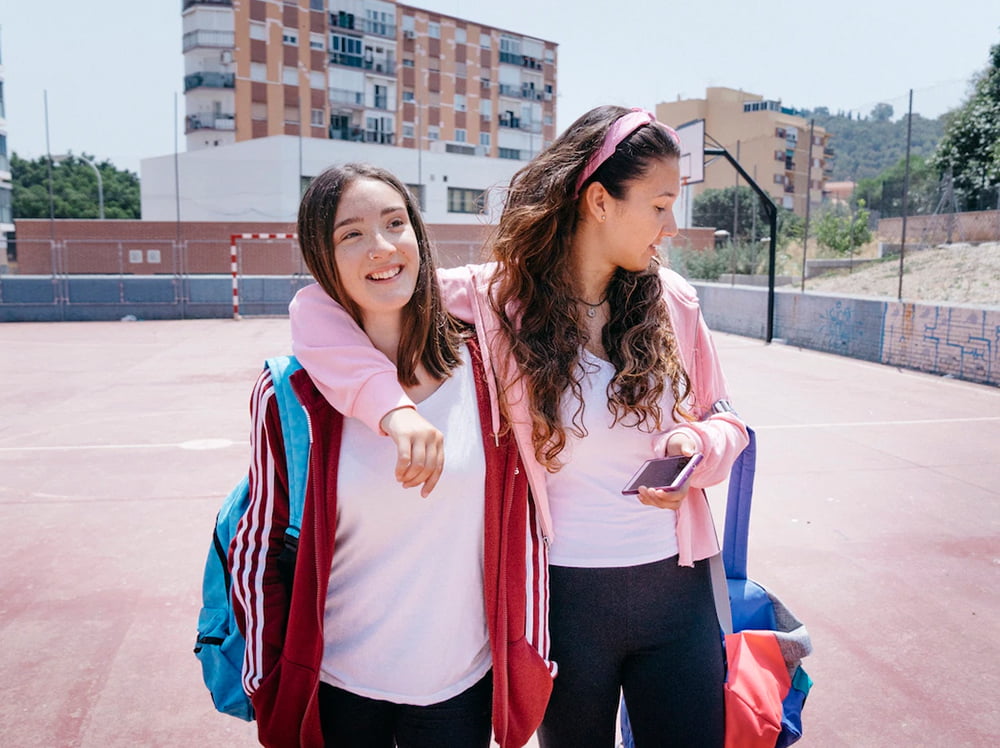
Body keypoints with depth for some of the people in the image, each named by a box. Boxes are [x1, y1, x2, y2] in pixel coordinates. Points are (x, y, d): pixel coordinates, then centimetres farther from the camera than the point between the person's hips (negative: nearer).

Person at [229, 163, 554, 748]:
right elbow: (257, 547, -2)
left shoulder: (487, 369, -8)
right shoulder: (289, 393, -12)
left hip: (462, 686, 1)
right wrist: (271, 688, 0)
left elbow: (520, 523, 0)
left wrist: (526, 657, 4)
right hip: (335, 692, -1)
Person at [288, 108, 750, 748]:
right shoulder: (496, 297, -12)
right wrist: (394, 407, -32)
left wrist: (699, 446, -13)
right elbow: (322, 307, -16)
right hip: (564, 596, -2)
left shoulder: (673, 300, -1)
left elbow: (725, 420, 11)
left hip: (677, 585, 3)